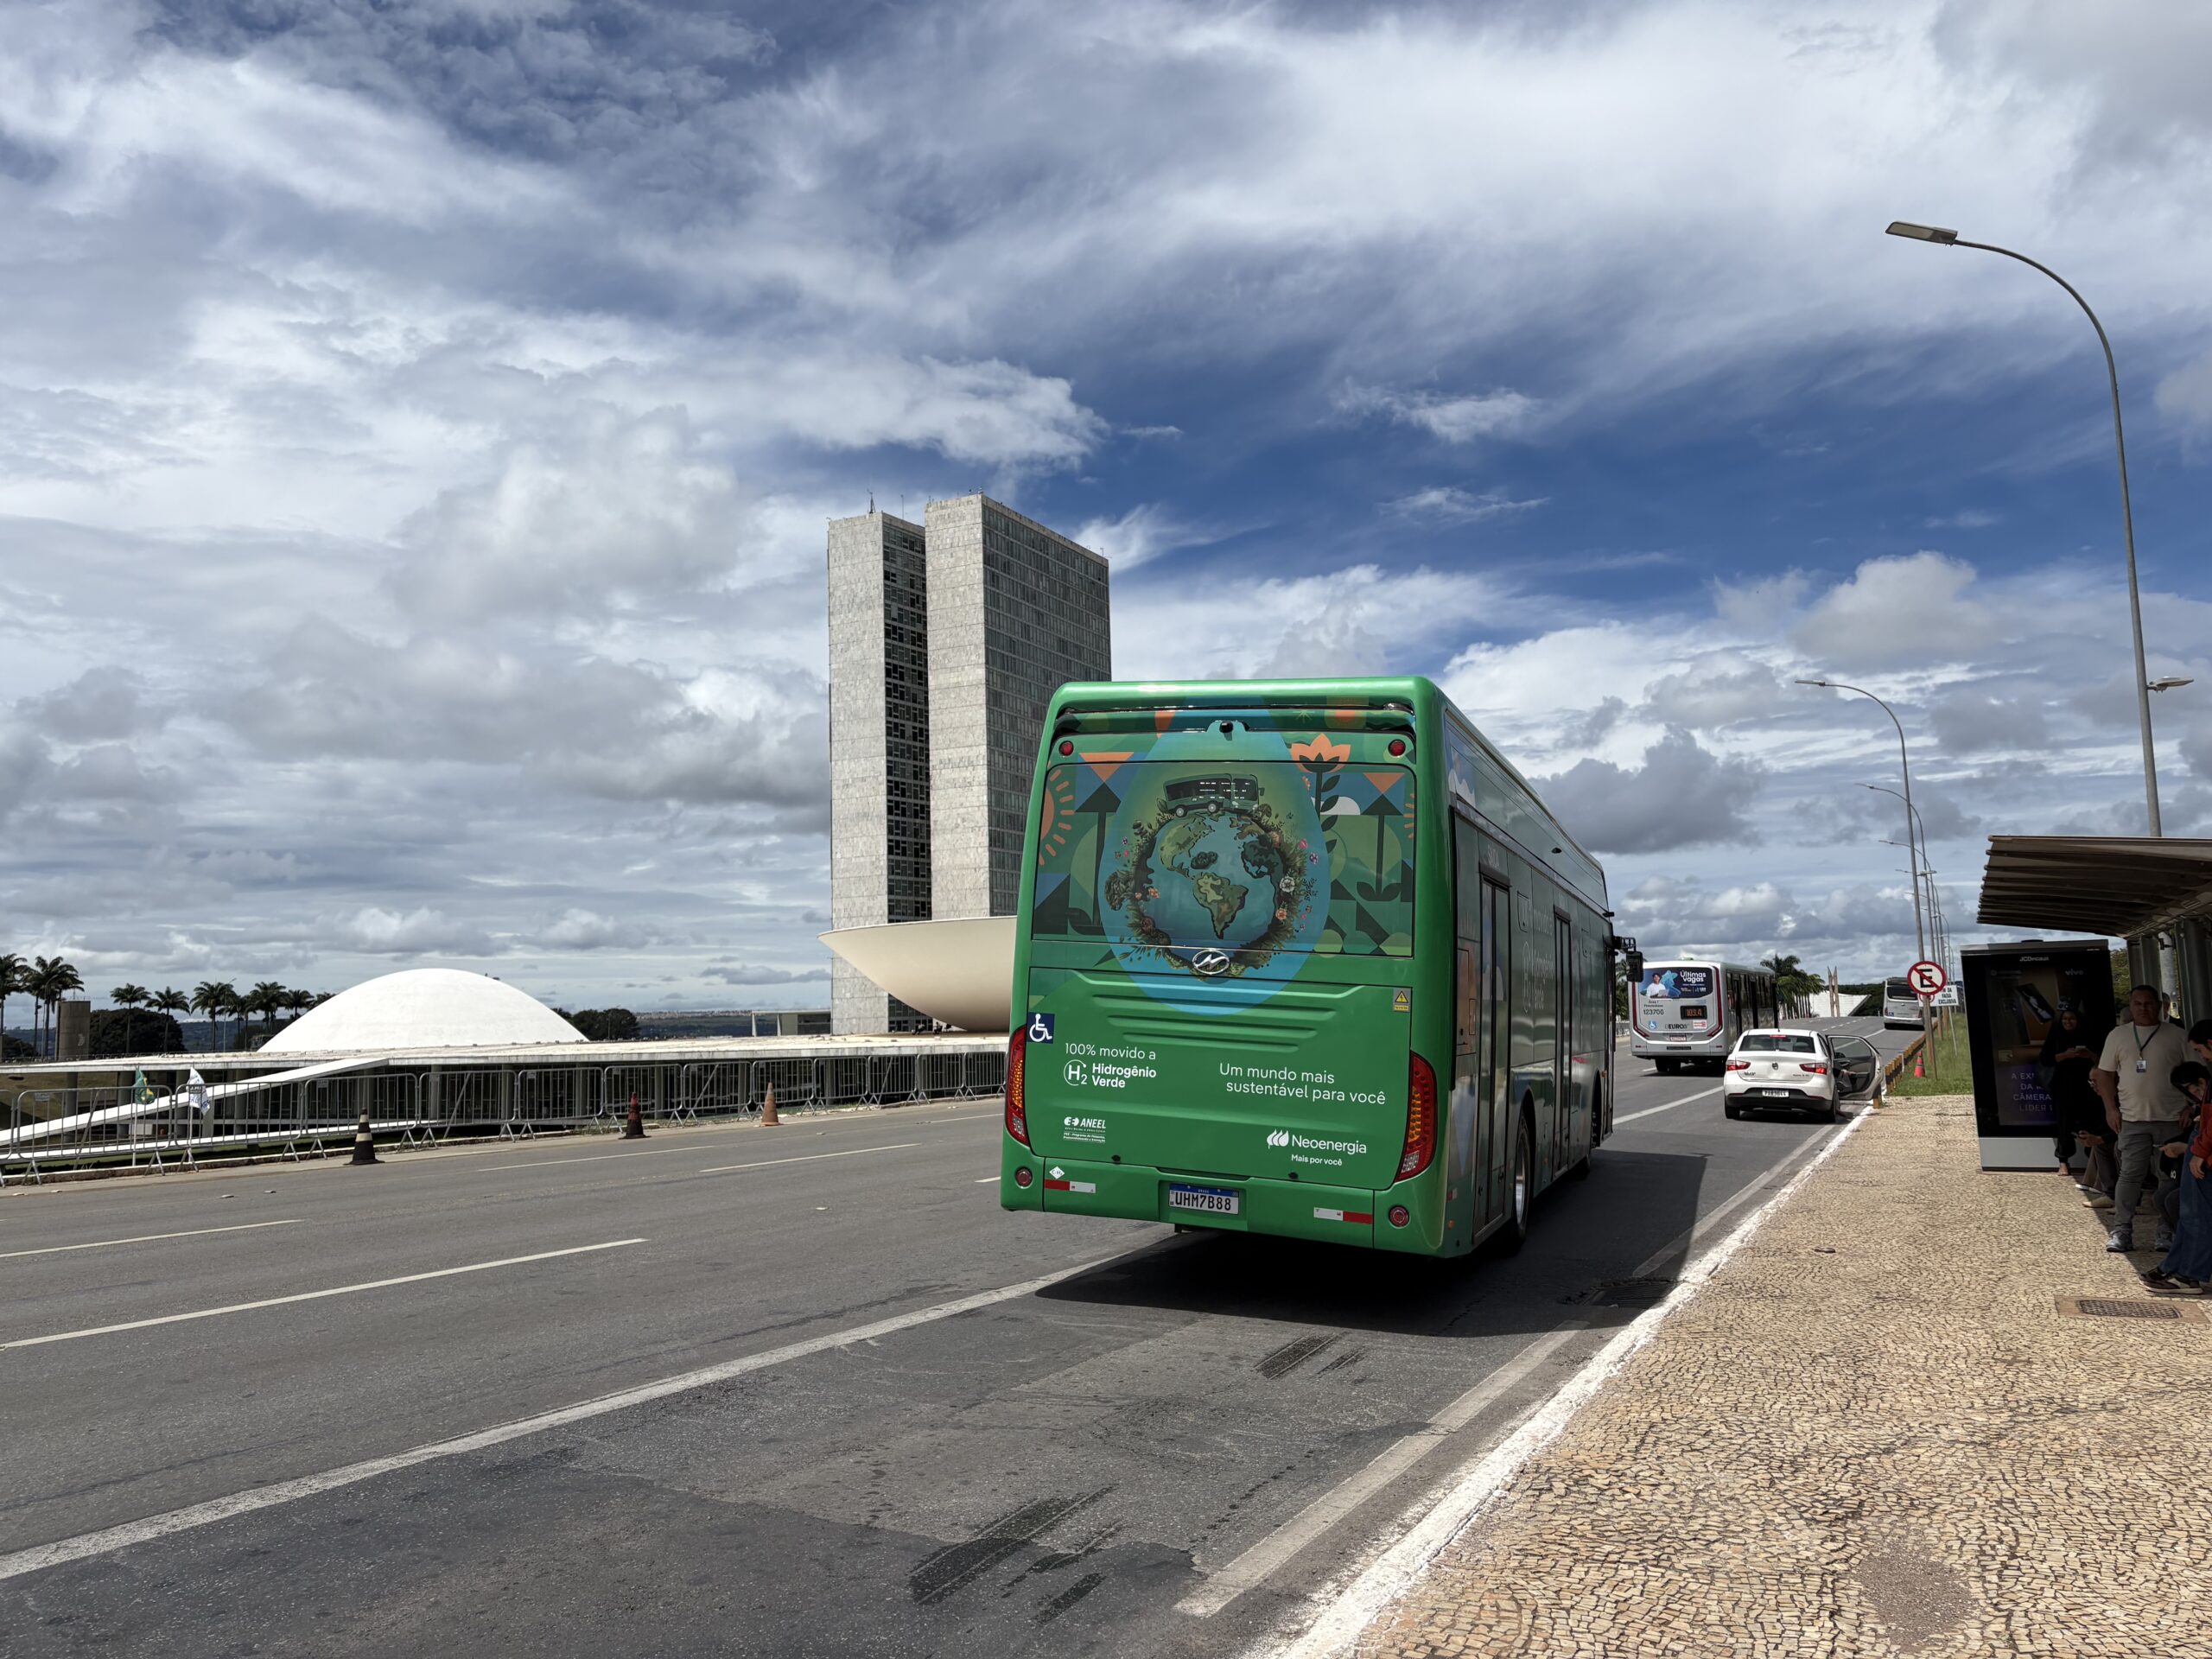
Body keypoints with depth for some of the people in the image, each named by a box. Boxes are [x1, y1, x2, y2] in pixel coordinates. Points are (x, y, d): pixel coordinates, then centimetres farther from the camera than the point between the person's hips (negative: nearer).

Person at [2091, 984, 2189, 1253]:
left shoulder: (2175, 1035, 4)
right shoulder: (2118, 1035, 7)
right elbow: (2105, 1074, 10)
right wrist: (2111, 1108, 2)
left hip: (2171, 1119, 0)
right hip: (2132, 1119, 0)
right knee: (2130, 1174, -4)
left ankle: (2167, 1232, 14)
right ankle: (2121, 1231, -1)